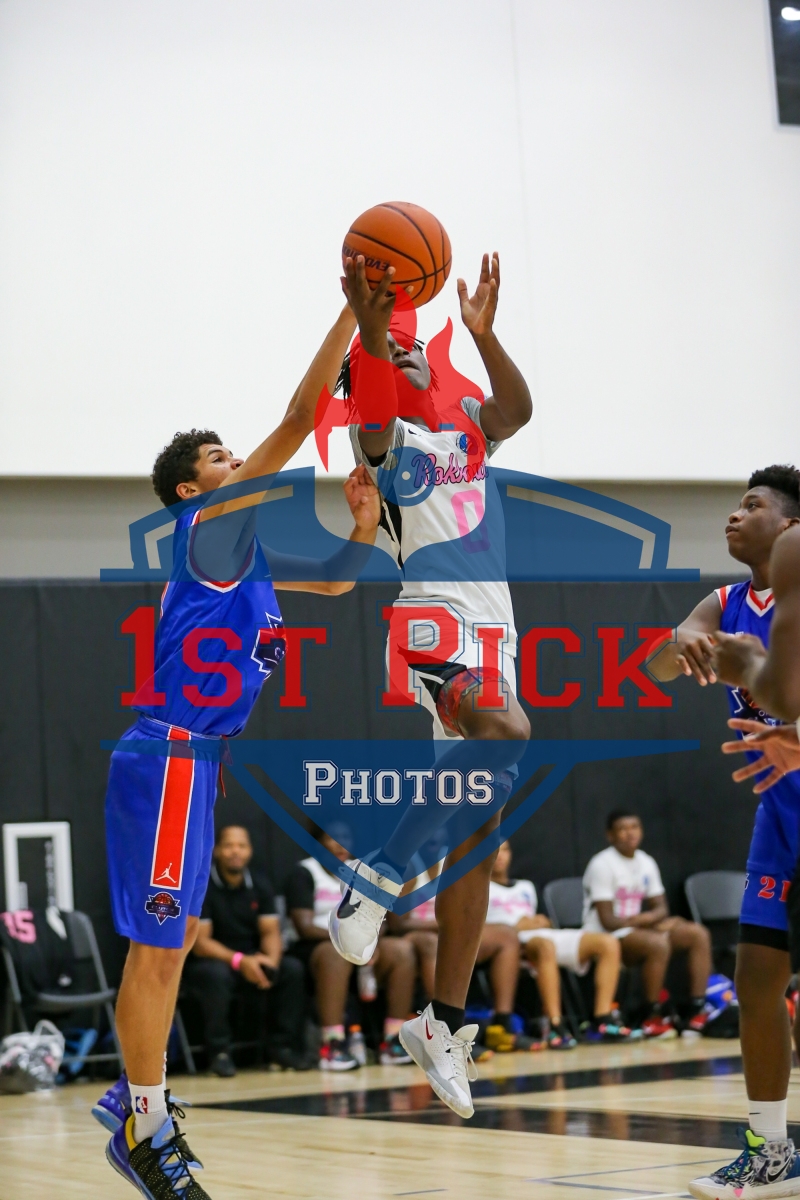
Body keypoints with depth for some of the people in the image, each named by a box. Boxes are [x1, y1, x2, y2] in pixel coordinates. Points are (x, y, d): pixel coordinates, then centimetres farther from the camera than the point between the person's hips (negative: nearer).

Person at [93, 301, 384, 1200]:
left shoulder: (244, 546, 18)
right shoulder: (207, 523, -7)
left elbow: (335, 581, 29)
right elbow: (299, 419, -13)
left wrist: (364, 518, 8)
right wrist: (354, 312, -13)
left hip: (194, 758, 10)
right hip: (169, 758, -10)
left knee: (169, 941, 16)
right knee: (157, 946, -6)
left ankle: (135, 1096, 26)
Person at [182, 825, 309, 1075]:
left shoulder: (260, 888, 5)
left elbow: (271, 933, 0)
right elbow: (200, 943, -18)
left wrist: (270, 959, -24)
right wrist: (239, 960, -32)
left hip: (251, 963, 5)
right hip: (208, 963, -5)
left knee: (292, 969, -19)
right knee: (217, 974, -38)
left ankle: (282, 1045, -8)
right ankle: (219, 1052, -23)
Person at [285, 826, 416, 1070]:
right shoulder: (304, 873, -1)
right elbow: (304, 927, -11)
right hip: (315, 948, -6)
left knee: (402, 950, -19)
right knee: (337, 953, -39)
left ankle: (393, 1041, -23)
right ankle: (333, 1046, -46)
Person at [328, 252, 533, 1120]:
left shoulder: (465, 427, 22)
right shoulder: (386, 439, 2)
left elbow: (517, 409, 2)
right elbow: (372, 423, -22)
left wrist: (483, 333, -8)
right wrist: (369, 334, -36)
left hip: (491, 632, 7)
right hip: (434, 621, -7)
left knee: (475, 843, 6)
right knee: (502, 729, -38)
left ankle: (443, 1025, 12)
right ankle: (380, 875, -26)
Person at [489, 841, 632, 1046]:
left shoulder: (525, 887, 36)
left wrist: (538, 922, 4)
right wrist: (517, 926, -6)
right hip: (510, 941, -7)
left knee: (608, 943, -13)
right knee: (545, 946, -44)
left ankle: (601, 1022, -23)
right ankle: (555, 1027, -49)